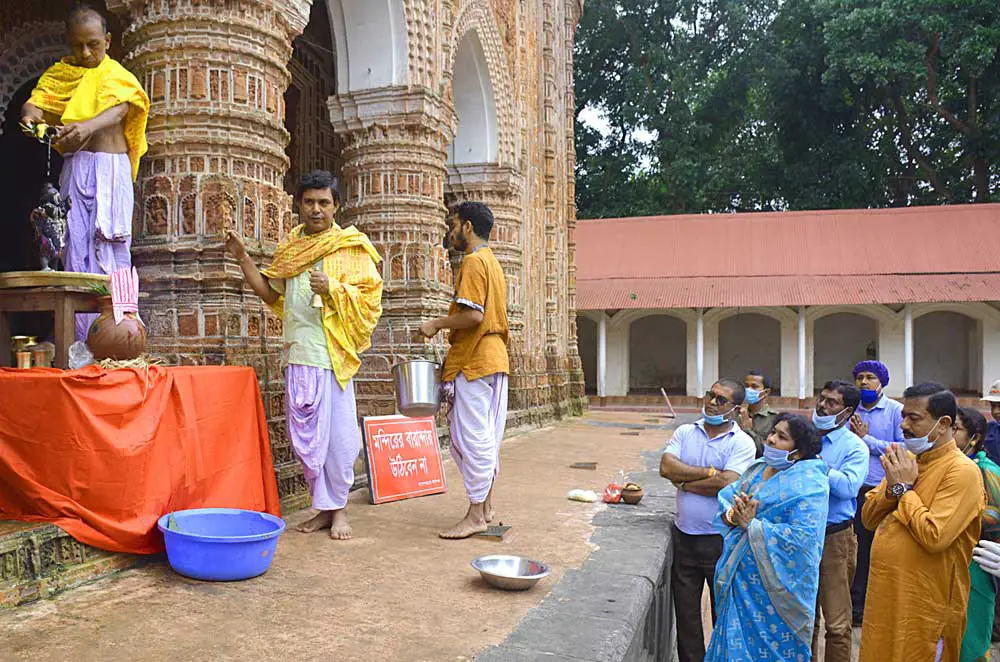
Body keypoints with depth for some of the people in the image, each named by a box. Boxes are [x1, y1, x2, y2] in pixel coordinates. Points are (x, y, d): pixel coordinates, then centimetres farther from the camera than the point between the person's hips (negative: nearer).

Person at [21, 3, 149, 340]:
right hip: (74, 169, 3)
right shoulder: (59, 74, 16)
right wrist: (30, 116, -24)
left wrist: (88, 126, -36)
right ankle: (81, 336, -4)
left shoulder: (116, 74, 5)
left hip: (111, 167, -3)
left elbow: (118, 111, -15)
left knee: (109, 247, -8)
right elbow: (36, 100, 1)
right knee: (75, 246, -4)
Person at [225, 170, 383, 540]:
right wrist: (242, 257, 11)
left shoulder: (350, 246, 0)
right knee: (305, 437, 9)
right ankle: (323, 508, 21)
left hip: (332, 355, -5)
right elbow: (271, 294, 18)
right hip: (297, 356, 5)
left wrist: (332, 289, -20)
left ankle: (339, 508, 14)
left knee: (337, 434, -1)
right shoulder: (290, 248, 15)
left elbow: (369, 297, -5)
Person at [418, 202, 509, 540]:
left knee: (471, 438, -5)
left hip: (474, 361, -10)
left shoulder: (473, 261, -11)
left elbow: (472, 314, -21)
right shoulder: (493, 262, 19)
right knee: (486, 438, 12)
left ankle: (475, 516, 1)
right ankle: (486, 508, 18)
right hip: (495, 358, 10)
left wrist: (436, 324, -8)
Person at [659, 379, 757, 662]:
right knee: (685, 611, 14)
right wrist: (709, 472, -16)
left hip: (720, 540, -4)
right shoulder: (685, 433, 4)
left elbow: (726, 484, -21)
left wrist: (684, 481, -11)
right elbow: (666, 467, -11)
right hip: (684, 536, 4)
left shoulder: (742, 443, -8)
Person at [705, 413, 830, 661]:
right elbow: (725, 498, 5)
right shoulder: (757, 469, 8)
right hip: (744, 575, 7)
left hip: (777, 583, -6)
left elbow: (801, 536, -25)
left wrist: (751, 525, -21)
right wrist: (733, 516, -17)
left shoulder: (809, 484, -15)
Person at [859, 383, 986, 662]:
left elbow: (934, 537, -25)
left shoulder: (962, 471, -15)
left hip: (925, 608, -7)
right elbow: (868, 518, 7)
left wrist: (904, 488, -16)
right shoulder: (907, 460, 8)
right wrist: (892, 487, -9)